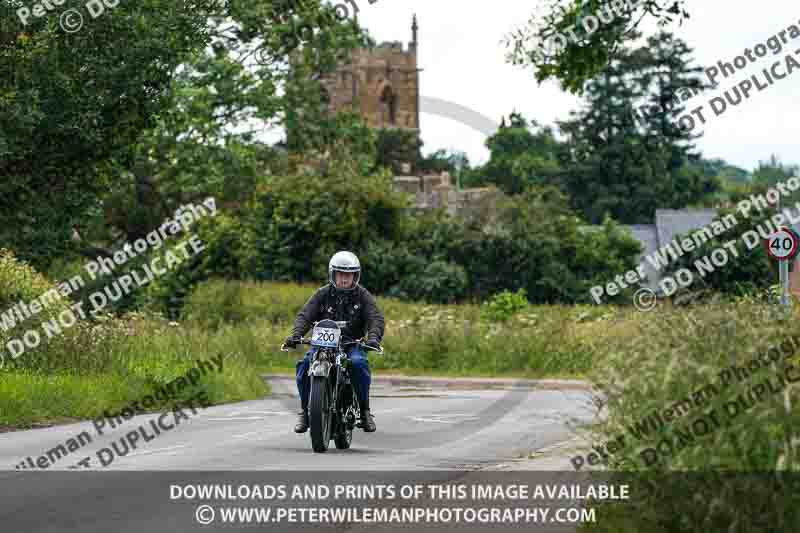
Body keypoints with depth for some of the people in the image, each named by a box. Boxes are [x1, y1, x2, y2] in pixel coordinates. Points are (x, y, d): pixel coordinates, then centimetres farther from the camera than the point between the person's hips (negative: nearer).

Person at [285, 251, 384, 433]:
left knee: (359, 363, -33)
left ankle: (364, 410, -17)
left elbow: (376, 318, -9)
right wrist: (295, 334, -26)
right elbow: (305, 315, -5)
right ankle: (305, 410, -11)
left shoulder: (363, 295, 3)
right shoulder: (322, 294, 4)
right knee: (305, 364, -28)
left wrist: (373, 336, -31)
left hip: (352, 344, -1)